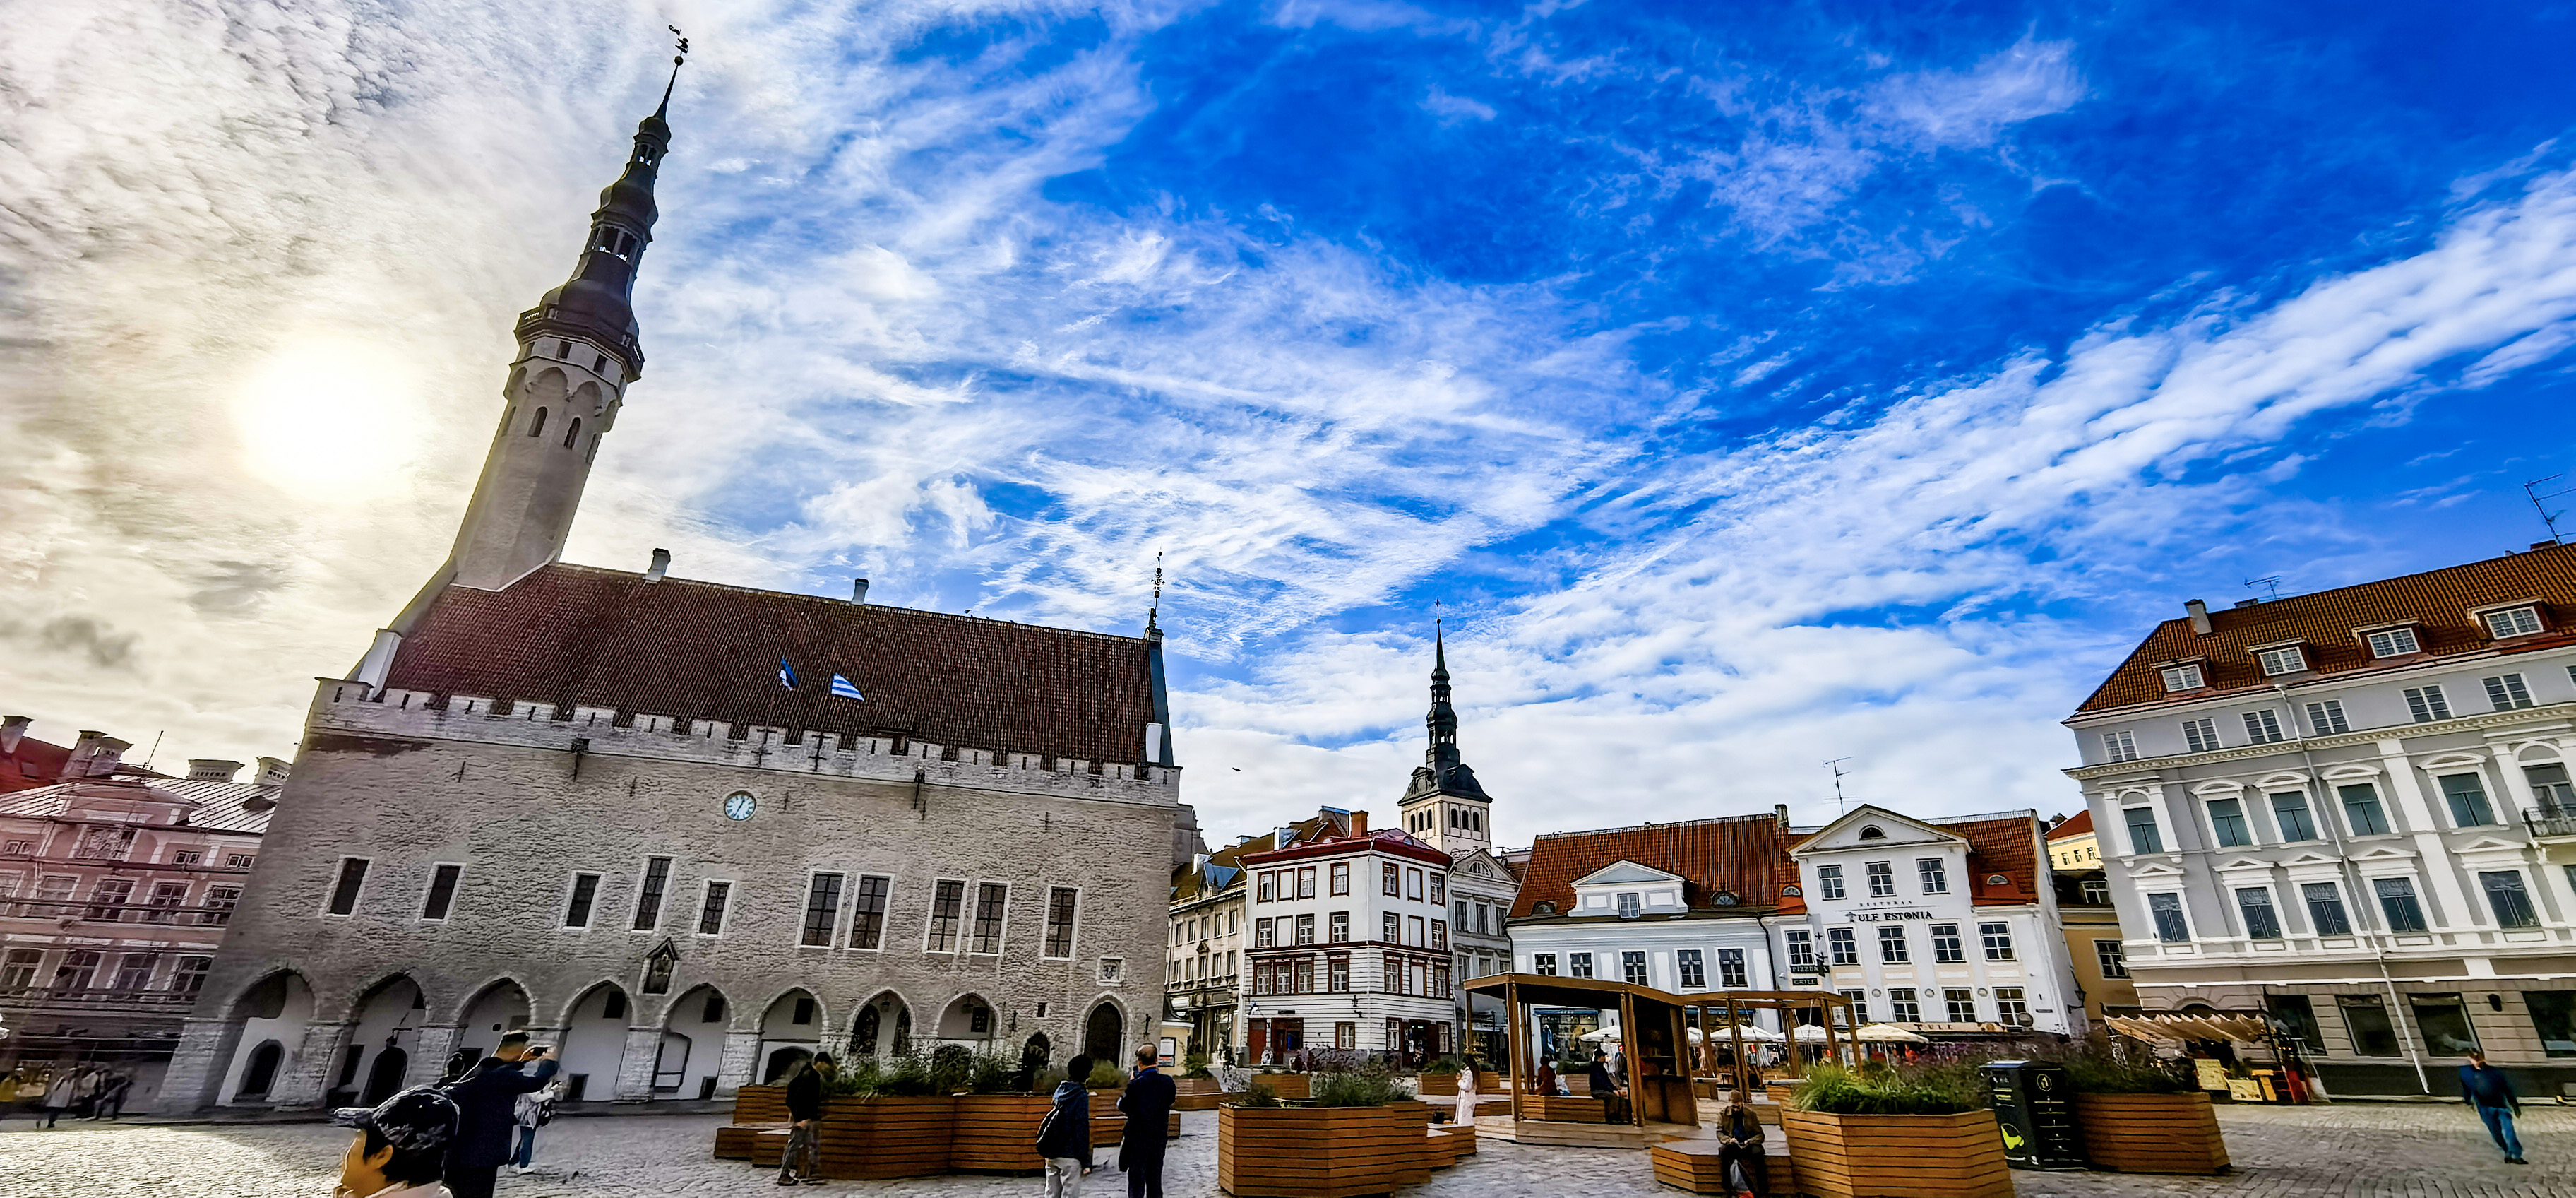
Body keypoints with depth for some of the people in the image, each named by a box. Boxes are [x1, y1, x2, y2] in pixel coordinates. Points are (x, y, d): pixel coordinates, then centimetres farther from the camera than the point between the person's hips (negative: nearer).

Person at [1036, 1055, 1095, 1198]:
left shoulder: (1061, 1091, 8)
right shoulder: (1081, 1096, -13)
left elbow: (1052, 1121, 14)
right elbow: (1082, 1130, -14)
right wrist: (1085, 1162, -10)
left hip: (1051, 1155, 7)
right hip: (1070, 1156, -7)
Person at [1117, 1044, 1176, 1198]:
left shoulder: (1135, 1084, -19)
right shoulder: (1167, 1082, -7)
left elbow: (1123, 1106, -7)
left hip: (1138, 1140, -4)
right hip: (1160, 1138, 4)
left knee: (1136, 1181, 6)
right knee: (1155, 1181, 17)